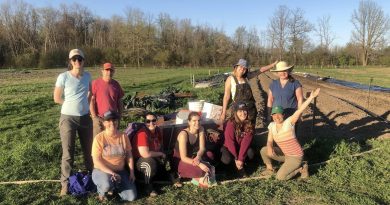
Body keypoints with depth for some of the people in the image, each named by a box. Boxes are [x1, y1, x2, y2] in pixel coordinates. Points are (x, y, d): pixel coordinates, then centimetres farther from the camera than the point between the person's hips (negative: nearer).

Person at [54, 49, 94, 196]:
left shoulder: (87, 76, 1)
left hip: (85, 117, 4)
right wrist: (72, 105, 2)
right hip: (68, 118, -4)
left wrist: (84, 104, 7)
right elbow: (57, 98, -5)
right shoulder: (63, 76, -12)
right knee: (68, 153, 2)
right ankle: (65, 183, 16)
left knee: (88, 150, 15)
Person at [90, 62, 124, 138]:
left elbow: (119, 102, 12)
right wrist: (94, 117, -11)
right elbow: (91, 101, -7)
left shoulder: (116, 84, 9)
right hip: (99, 118, -4)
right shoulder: (95, 83, -4)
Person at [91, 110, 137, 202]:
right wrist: (111, 173, -25)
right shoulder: (99, 138, -14)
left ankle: (115, 186, 21)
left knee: (132, 197, -9)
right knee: (107, 185, -39)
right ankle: (101, 191, 0)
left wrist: (131, 172, -2)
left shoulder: (123, 136, -2)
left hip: (120, 171, 4)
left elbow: (129, 155, 6)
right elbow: (96, 161, -17)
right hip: (102, 170, -4)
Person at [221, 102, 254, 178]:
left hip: (242, 148, 3)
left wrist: (241, 159, -29)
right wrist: (236, 158, -26)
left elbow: (246, 141, -21)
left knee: (250, 153, -27)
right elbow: (230, 142, -22)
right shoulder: (231, 123, -22)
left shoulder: (249, 124, -14)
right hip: (229, 147, -2)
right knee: (227, 160, -30)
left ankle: (241, 167, 2)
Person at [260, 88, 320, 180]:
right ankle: (270, 169, 17)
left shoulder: (289, 122, -20)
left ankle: (302, 168, 4)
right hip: (284, 154, 6)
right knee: (263, 151, -6)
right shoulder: (272, 125, -4)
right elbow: (269, 141, -5)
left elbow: (300, 110, -31)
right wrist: (269, 148, -29)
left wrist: (311, 97, -41)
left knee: (280, 177, -17)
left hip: (296, 157, -6)